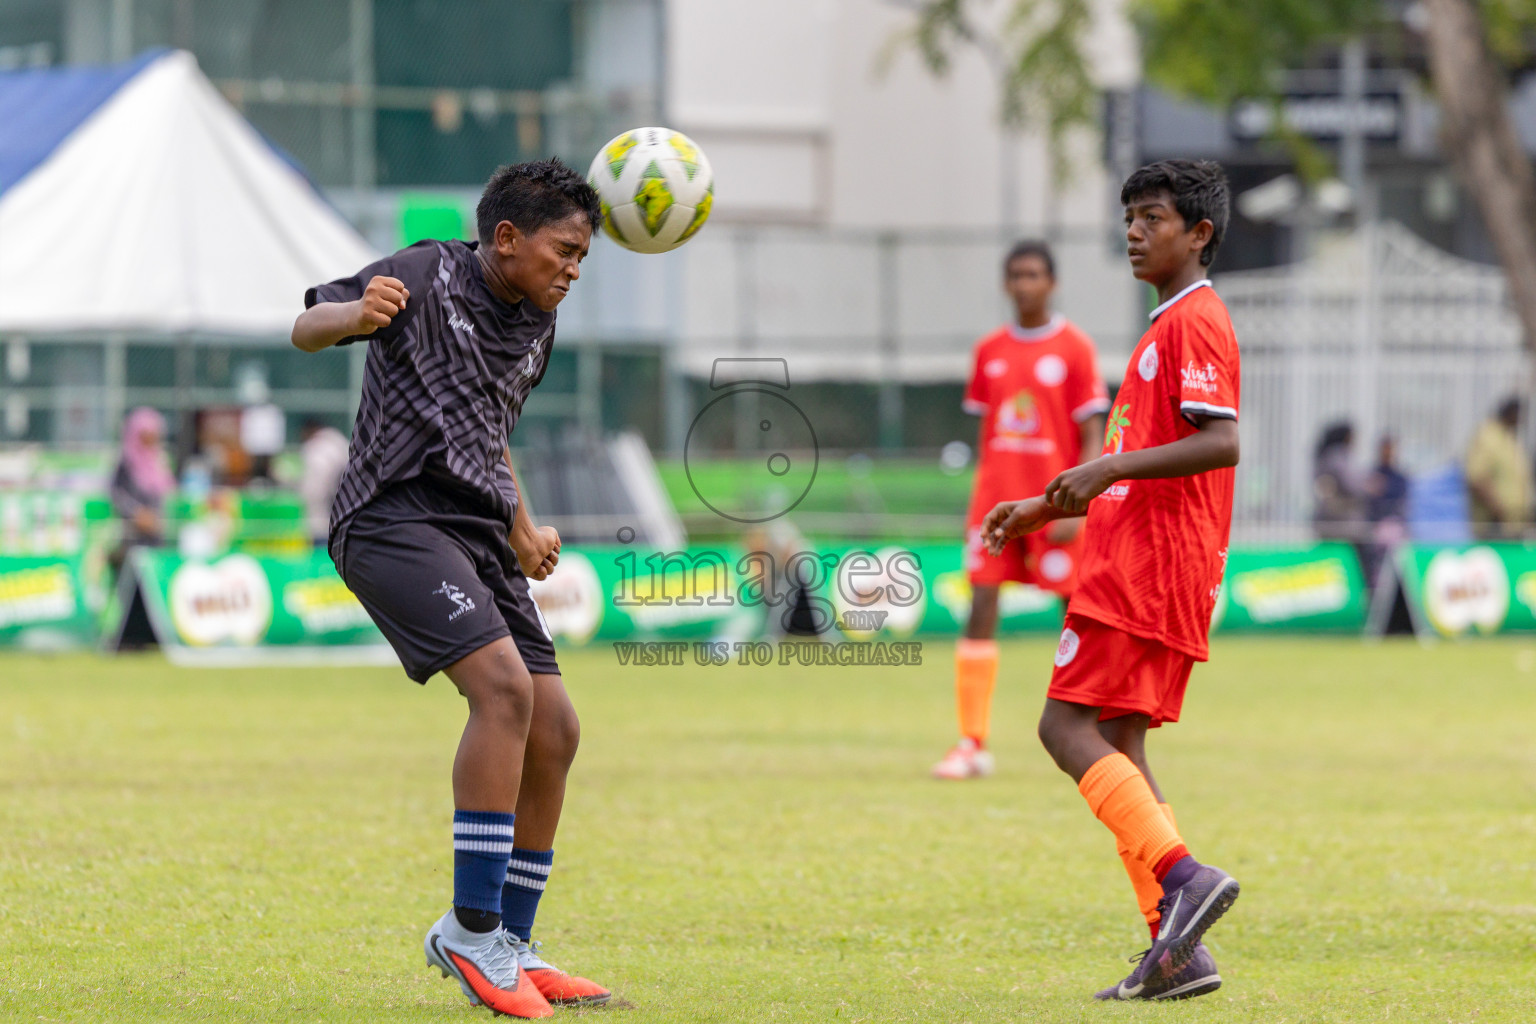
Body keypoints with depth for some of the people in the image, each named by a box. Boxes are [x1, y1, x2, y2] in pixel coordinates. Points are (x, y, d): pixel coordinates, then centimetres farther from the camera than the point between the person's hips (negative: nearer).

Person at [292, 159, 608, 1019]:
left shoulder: (537, 327, 18)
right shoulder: (429, 277, -5)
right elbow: (308, 328, -9)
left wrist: (522, 528, 36)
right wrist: (356, 314, -32)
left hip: (476, 532, 9)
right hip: (395, 519, -9)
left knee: (555, 729, 3)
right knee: (505, 686, -25)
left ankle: (511, 948, 14)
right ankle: (471, 929, -20)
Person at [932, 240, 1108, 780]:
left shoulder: (1074, 348, -2)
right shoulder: (990, 351, 10)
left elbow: (1092, 436, -5)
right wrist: (974, 508, 12)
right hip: (996, 493, 4)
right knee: (980, 609, -5)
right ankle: (973, 744, -3)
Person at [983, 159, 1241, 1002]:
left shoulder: (1195, 322, -10)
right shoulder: (1169, 326, 23)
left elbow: (1219, 443, -23)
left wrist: (1111, 466, -28)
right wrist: (1047, 508, 26)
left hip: (1149, 566, -10)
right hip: (1135, 557, 10)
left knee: (1069, 725, -13)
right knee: (1113, 743, 7)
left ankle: (1182, 876, -23)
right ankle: (1177, 951, 3)